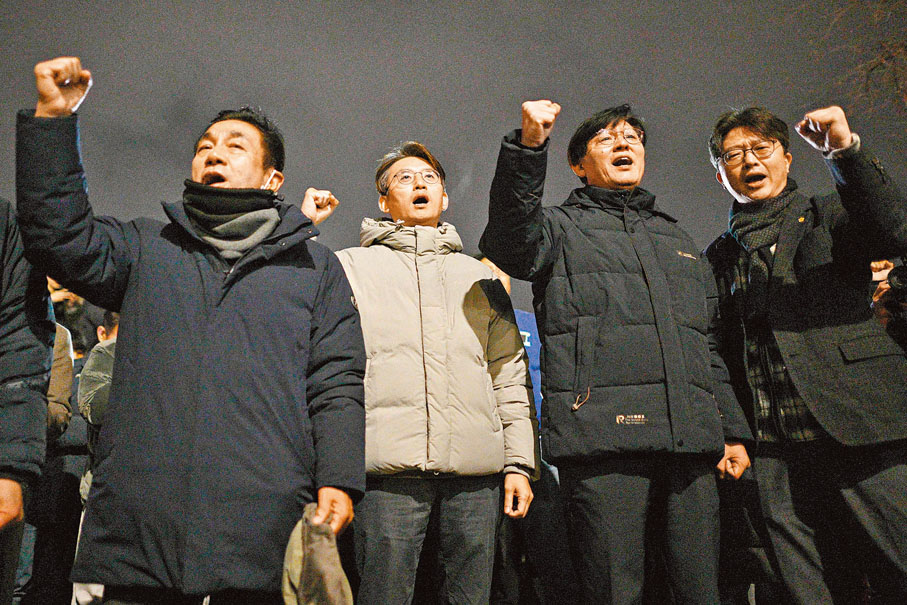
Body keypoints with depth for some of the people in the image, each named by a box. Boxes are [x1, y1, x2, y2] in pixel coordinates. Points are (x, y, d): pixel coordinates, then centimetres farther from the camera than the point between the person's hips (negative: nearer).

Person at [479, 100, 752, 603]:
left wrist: (732, 429, 19)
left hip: (691, 443, 5)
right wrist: (527, 147, -25)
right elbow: (510, 245, -14)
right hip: (603, 437, -5)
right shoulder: (562, 227, 12)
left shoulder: (675, 238, 28)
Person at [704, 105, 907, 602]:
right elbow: (721, 353, 17)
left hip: (859, 430, -2)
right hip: (775, 450, 2)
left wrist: (845, 150, -18)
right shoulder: (719, 257, 21)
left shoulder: (828, 215, 13)